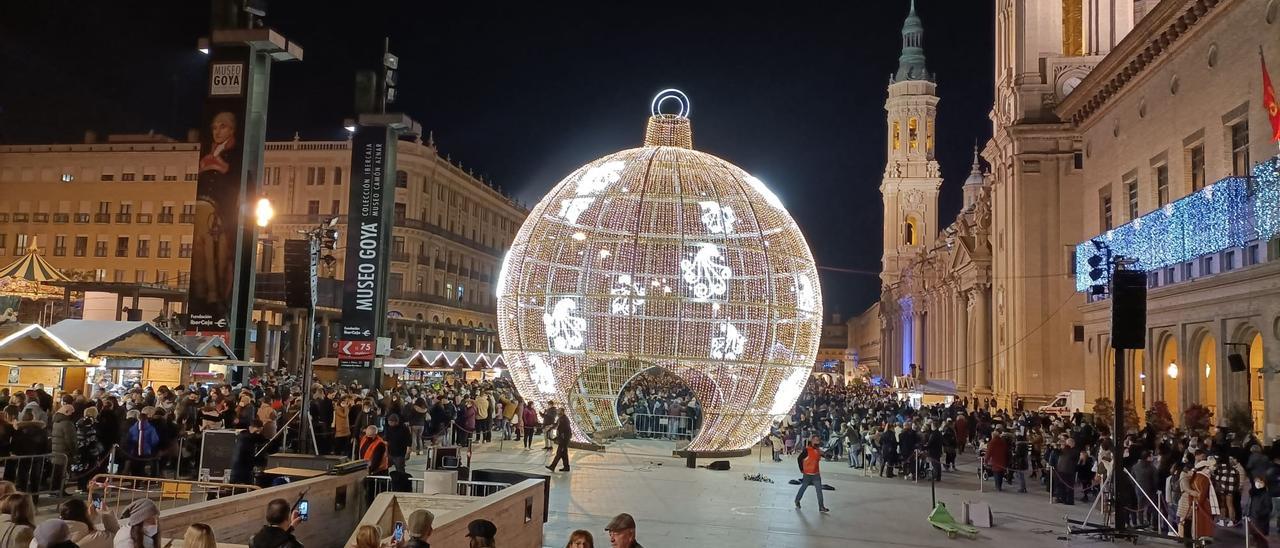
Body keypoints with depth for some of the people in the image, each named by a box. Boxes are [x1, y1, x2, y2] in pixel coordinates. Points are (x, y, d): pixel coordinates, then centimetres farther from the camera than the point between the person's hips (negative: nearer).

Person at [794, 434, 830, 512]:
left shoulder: (818, 450, 4)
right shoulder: (807, 450, -16)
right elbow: (799, 459, -14)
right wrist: (802, 469, -10)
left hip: (816, 474, 5)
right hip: (807, 474, -5)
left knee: (819, 490, -1)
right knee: (803, 487, 12)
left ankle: (821, 507, 0)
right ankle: (797, 500, 35)